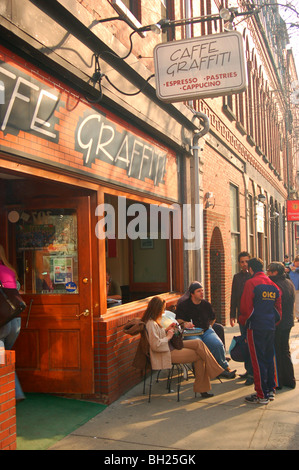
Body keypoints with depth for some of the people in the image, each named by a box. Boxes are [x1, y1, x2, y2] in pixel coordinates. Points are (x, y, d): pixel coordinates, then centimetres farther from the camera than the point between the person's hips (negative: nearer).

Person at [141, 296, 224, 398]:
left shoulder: (152, 321, 11)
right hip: (167, 354, -11)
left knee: (198, 343, -1)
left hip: (170, 347, 11)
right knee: (199, 355, -11)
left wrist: (166, 330, 12)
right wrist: (168, 337, -13)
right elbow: (156, 345, -26)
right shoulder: (151, 324, -21)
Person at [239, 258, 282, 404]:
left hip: (256, 327, -7)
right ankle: (270, 390, 25)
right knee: (269, 358, 16)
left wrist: (243, 321, 4)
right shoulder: (273, 285, 9)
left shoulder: (251, 283, -12)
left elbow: (246, 308, -13)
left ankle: (262, 395, 5)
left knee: (258, 360, 0)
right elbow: (278, 308, 13)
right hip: (270, 327, 7)